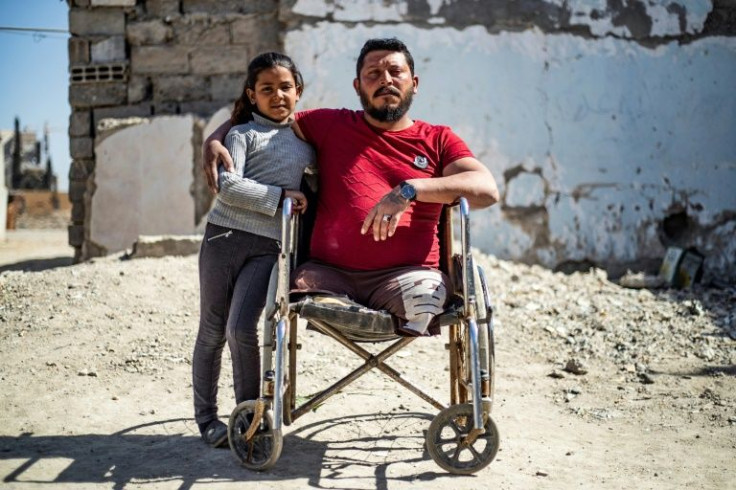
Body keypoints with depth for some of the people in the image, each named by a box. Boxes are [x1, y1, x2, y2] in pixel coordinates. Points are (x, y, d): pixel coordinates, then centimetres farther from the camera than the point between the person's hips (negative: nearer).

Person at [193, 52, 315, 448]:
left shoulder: (306, 139, 17)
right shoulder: (242, 133, 4)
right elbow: (228, 186, -9)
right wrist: (279, 196, -11)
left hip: (268, 246, 1)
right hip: (224, 236, -1)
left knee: (241, 329, -12)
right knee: (211, 331, 4)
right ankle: (206, 416, 19)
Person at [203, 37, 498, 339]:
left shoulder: (438, 140, 13)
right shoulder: (331, 125, 18)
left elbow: (487, 189, -3)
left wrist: (410, 189, -16)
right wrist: (214, 140, 7)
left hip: (406, 273, -1)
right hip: (329, 272, 2)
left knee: (422, 298, -35)